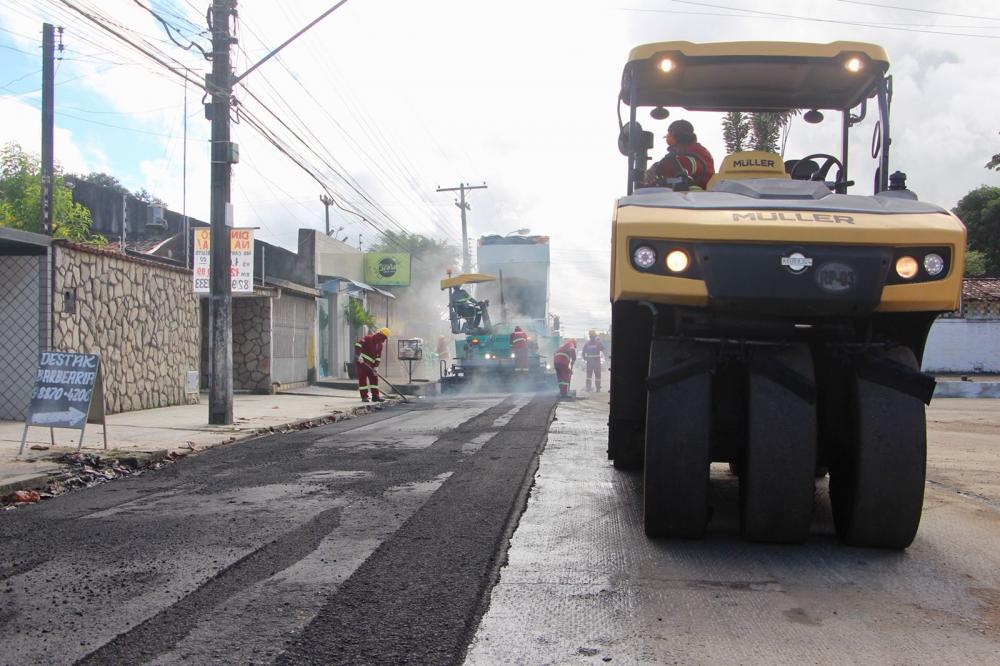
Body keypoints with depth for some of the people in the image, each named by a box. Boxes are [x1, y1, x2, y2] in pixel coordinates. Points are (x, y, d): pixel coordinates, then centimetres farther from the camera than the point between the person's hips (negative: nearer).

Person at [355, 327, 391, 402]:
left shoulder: (380, 345, 10)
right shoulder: (368, 339, -14)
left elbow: (378, 357, 9)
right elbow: (358, 344, -25)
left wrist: (376, 367, -1)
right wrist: (359, 355, -31)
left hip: (370, 365, 8)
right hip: (361, 362, -8)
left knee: (374, 379, 6)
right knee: (363, 379, -5)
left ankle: (375, 396, 11)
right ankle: (364, 396, 0)